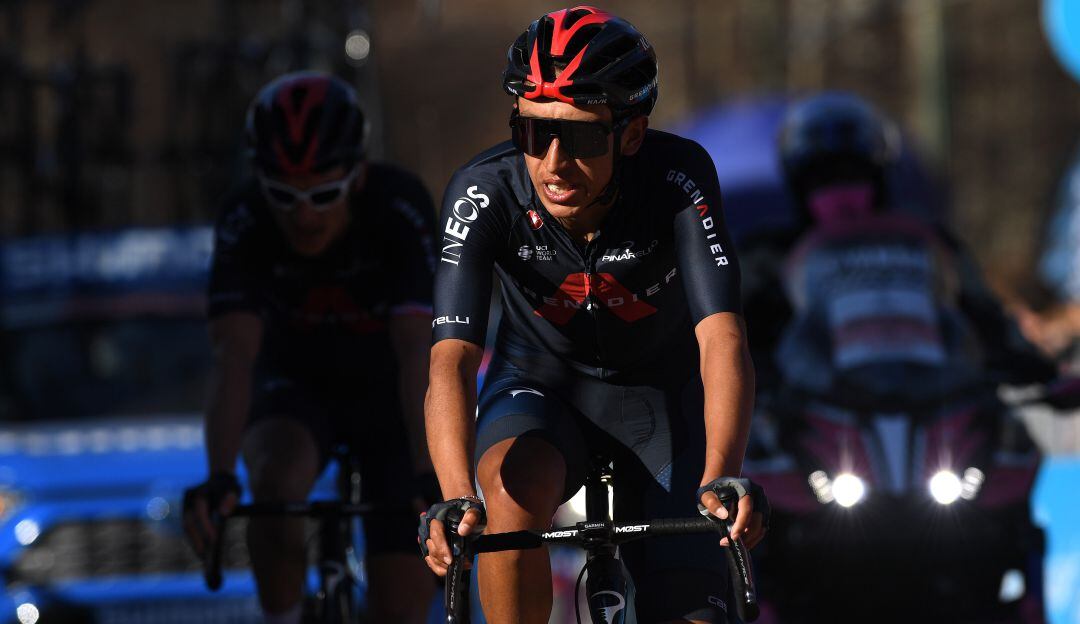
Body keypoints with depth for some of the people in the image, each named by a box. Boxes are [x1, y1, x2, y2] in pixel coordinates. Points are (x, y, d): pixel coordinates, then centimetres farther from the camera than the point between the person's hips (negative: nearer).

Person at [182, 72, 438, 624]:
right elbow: (235, 356, -38)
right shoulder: (244, 226, -28)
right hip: (298, 385, 0)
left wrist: (429, 478, -55)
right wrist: (219, 479, -54)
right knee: (276, 481, -35)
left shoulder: (401, 211, -32)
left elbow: (416, 354, -42)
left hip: (389, 392, 0)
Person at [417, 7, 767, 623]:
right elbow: (452, 361, -37)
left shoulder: (680, 176, -30)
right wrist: (457, 498, -54)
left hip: (660, 395, 0)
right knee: (517, 492, -34)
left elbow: (722, 338, -39)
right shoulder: (485, 193, -28)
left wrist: (721, 479, -56)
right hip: (541, 384, 0)